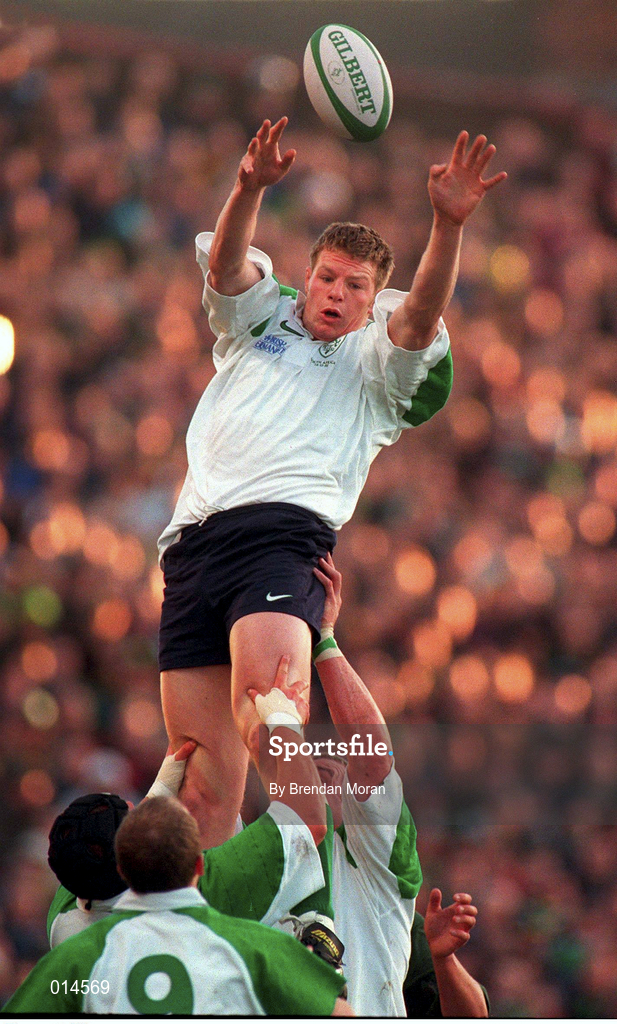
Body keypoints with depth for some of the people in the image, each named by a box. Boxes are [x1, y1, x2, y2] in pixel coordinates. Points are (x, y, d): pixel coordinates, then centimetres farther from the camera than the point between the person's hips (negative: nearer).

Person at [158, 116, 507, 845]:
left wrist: (447, 224, -17)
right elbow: (226, 265, 8)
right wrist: (250, 189, -12)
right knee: (205, 783, -5)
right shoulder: (260, 320, 27)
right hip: (193, 540, 2)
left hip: (282, 531, -2)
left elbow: (420, 317, 0)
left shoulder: (377, 364, 20)